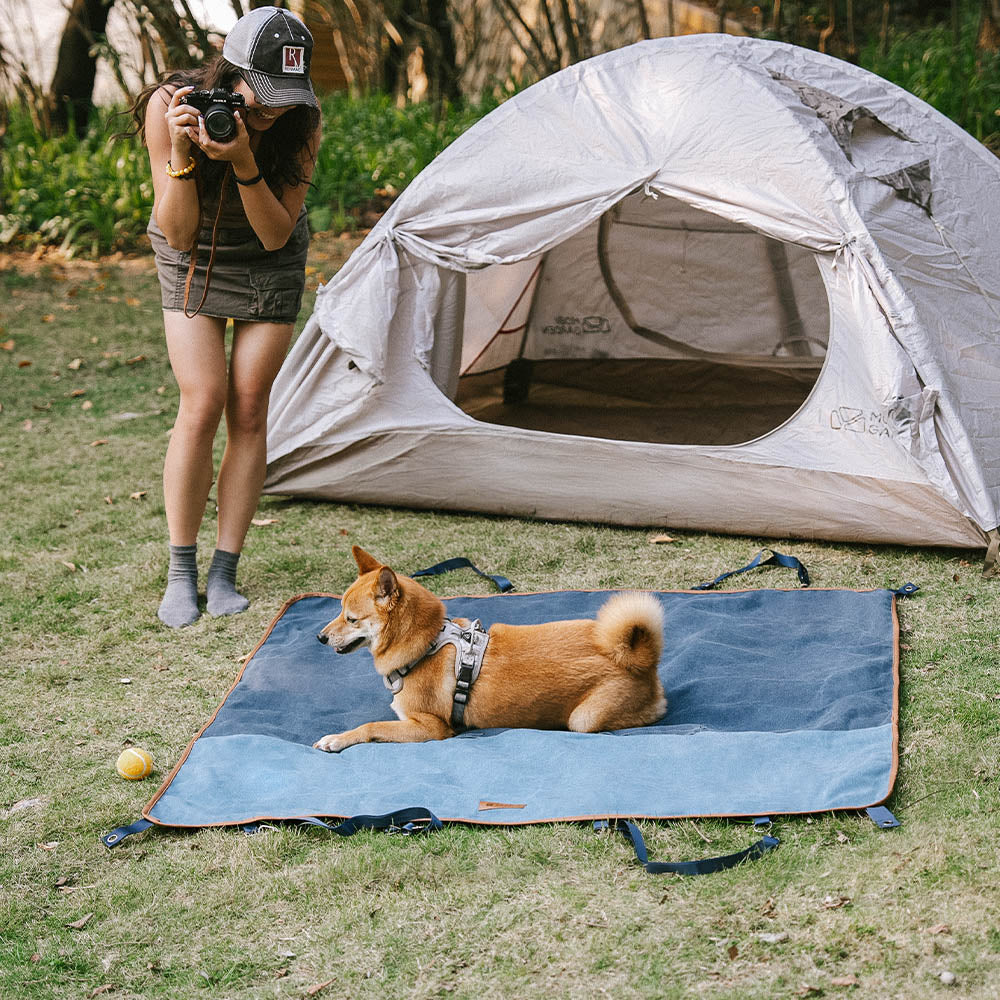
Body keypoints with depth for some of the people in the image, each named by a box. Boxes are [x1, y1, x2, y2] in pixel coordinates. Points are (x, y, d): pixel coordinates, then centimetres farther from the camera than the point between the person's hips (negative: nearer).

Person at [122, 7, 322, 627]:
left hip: (269, 267, 1)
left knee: (249, 410, -3)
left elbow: (276, 235, -23)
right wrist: (182, 153, -41)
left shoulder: (300, 123, -24)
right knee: (202, 404, -13)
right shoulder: (168, 106, -27)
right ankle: (181, 574, -1)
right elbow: (179, 235, -25)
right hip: (193, 260, -1)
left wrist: (245, 164, -39)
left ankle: (225, 573, 5)